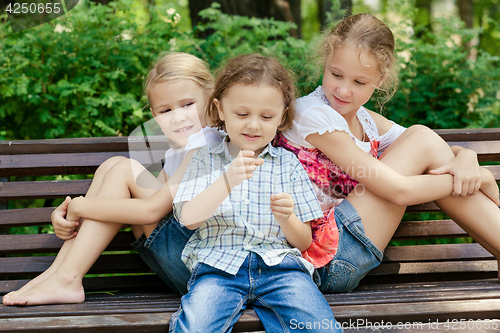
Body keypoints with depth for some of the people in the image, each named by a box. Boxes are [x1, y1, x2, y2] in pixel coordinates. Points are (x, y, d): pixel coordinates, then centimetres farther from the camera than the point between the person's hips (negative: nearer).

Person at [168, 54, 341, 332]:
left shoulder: (288, 164, 15)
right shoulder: (206, 160, 14)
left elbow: (304, 242, 15)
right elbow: (189, 218, -4)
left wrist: (287, 219, -8)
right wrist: (228, 181, -19)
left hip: (279, 264, 1)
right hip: (219, 266, -1)